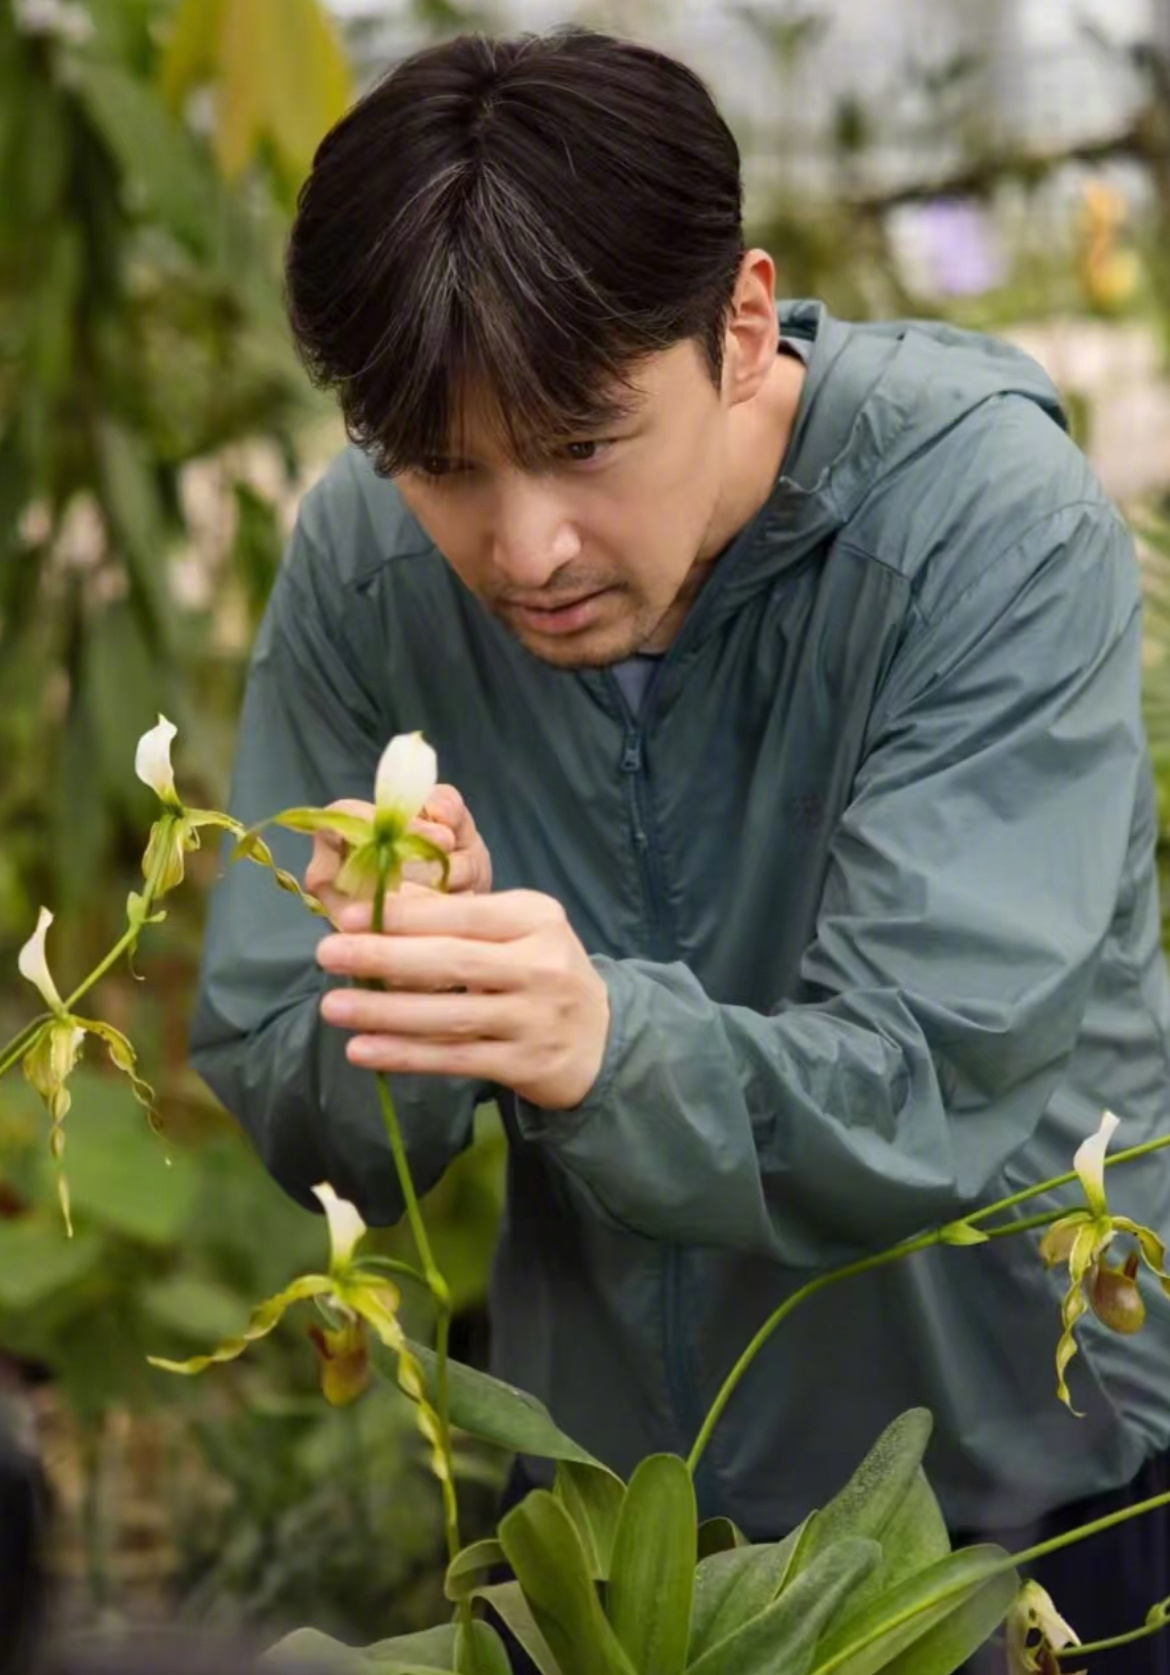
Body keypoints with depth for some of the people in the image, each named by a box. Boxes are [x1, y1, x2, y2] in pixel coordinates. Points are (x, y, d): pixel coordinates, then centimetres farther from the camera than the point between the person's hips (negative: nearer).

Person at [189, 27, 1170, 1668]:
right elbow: (299, 1124, -9)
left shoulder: (994, 519, -23)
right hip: (616, 1460, 3)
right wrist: (399, 994, -31)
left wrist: (601, 1039, -46)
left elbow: (919, 1103, -27)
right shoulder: (360, 558, -14)